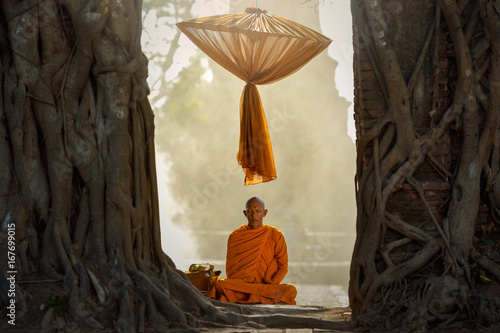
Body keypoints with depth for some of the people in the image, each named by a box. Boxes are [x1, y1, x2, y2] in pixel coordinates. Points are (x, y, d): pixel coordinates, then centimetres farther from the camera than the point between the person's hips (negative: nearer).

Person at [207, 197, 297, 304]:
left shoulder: (275, 235, 9)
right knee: (218, 284, -32)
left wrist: (270, 286, -13)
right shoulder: (235, 236, 11)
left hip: (268, 287, 0)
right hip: (240, 285, 0)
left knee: (291, 290, -33)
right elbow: (230, 268, 9)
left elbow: (283, 267, 8)